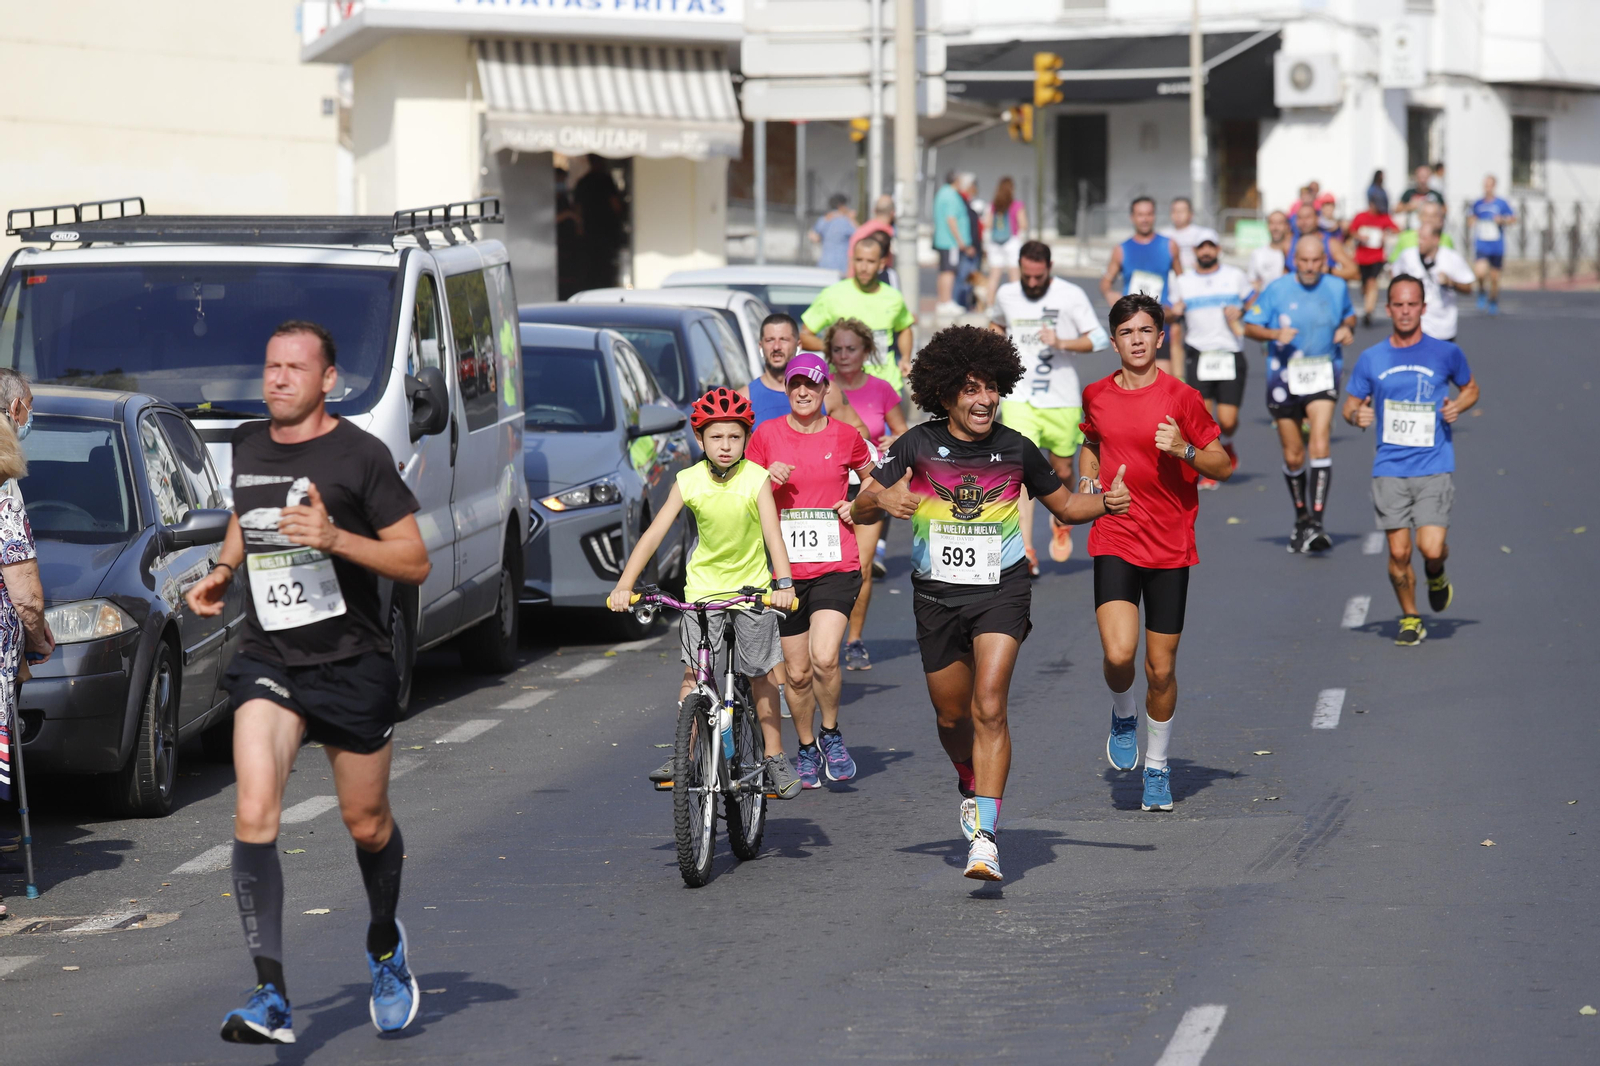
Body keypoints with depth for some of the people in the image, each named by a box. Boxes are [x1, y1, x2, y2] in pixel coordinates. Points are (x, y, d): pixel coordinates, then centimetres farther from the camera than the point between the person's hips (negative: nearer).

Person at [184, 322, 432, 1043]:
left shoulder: (360, 455, -10)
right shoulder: (248, 445, 6)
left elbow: (415, 563, -10)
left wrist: (334, 538, -25)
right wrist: (223, 570, 8)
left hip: (353, 665, -3)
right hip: (268, 659, 3)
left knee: (367, 825, 12)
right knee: (253, 814, -17)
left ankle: (386, 949, 43)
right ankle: (271, 998, -19)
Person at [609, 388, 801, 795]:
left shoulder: (756, 479, -16)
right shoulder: (689, 481, -12)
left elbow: (773, 533, -25)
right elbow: (654, 533, -15)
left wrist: (784, 583, -40)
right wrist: (624, 585, -25)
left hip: (753, 584, -1)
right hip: (704, 585, 1)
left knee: (761, 673, 3)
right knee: (694, 671, -7)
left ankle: (774, 756, 15)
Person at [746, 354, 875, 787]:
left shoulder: (845, 435, 2)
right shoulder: (766, 435, 1)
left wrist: (858, 507, 3)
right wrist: (768, 478, -13)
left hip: (836, 566, -1)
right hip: (784, 567, 1)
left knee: (824, 657, -19)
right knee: (796, 672, 7)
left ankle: (831, 735, 6)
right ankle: (806, 749, 29)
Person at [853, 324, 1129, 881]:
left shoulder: (1015, 449, -3)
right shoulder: (917, 446, -7)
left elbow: (1064, 505, 11)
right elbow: (859, 510, -6)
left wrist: (1107, 503, -9)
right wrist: (884, 500, -29)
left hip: (1001, 589, -1)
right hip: (937, 595, 1)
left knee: (989, 708, -18)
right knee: (952, 716, 14)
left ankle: (985, 836, -20)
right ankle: (972, 785, 47)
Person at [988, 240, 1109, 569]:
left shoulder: (1071, 295, -6)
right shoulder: (1006, 295, 5)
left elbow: (1100, 339, -8)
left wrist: (1062, 342, -22)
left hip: (1062, 401, -1)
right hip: (1019, 399, 1)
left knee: (1062, 470, 11)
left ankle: (1061, 521, 43)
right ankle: (1026, 551, -17)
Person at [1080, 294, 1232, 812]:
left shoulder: (1181, 398, -5)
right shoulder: (1096, 395, 5)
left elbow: (1223, 466, 0)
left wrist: (1184, 449, -18)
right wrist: (1089, 486, 9)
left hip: (1170, 546, -1)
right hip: (1114, 540, 1)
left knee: (1161, 667, 4)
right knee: (1118, 653, -19)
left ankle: (1157, 767, 25)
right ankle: (1123, 716, 15)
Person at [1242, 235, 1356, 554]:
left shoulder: (1337, 287, 3)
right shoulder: (1277, 290, -3)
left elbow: (1349, 314, 21)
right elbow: (1250, 327, 0)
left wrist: (1347, 328, -2)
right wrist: (1275, 334, -19)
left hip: (1322, 378, 0)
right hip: (1285, 380, 0)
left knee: (1320, 446, -19)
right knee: (1293, 457, 7)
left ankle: (1316, 523, -21)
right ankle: (1301, 519, 31)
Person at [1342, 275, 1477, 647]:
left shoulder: (1445, 353, 2)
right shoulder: (1371, 359, 5)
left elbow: (1471, 387, 18)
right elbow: (1350, 405, 14)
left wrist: (1458, 405, -3)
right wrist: (1357, 415, -10)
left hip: (1435, 468, -2)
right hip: (1390, 469, 2)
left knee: (1431, 547, -14)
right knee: (1398, 552, -2)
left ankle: (1436, 576, 22)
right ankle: (1410, 618, 19)